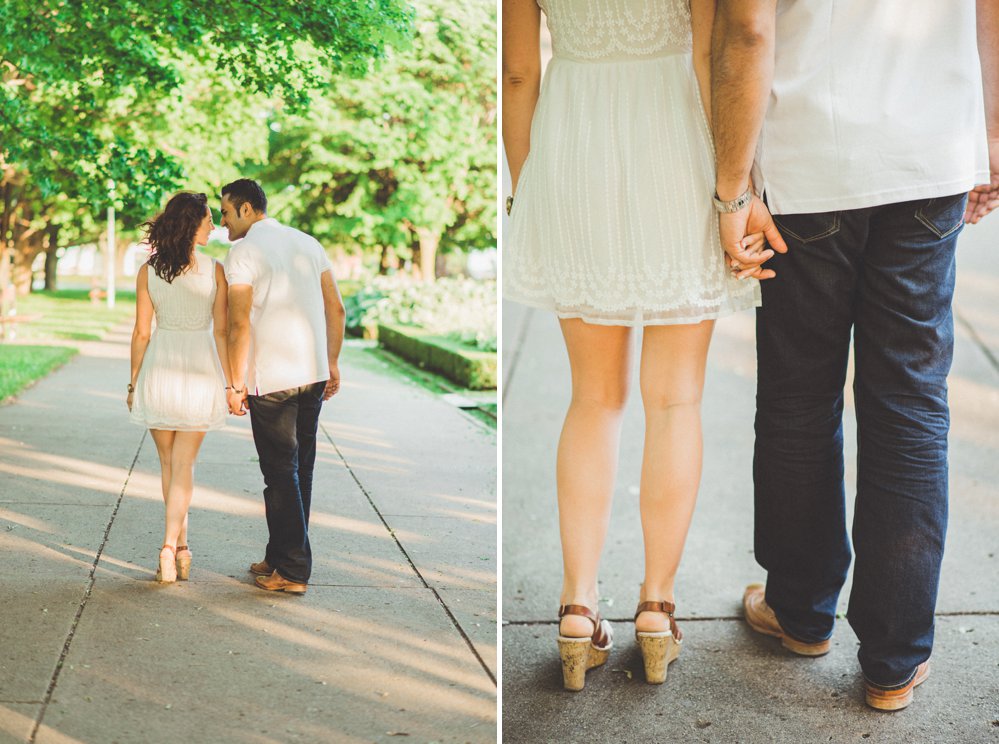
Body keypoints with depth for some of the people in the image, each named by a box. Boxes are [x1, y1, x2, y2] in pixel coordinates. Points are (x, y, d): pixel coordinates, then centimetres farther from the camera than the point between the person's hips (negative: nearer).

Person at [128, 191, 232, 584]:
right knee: (183, 465, 5)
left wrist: (134, 382, 10)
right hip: (200, 370, -1)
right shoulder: (215, 269, -6)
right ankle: (170, 546, -8)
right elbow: (221, 332, -6)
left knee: (168, 463, 16)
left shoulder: (148, 271, -1)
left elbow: (141, 333, 0)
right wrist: (232, 383, 1)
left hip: (159, 369, 2)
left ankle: (180, 545, 21)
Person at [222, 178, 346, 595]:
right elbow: (336, 309, 10)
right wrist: (332, 364, 16)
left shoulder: (243, 252, -7)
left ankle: (293, 572, 2)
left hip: (271, 380, -6)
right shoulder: (308, 243, 12)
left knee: (280, 473, -1)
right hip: (314, 373, 6)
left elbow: (240, 323, -14)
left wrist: (236, 384, -10)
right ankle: (280, 557, 22)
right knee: (300, 469, 13)